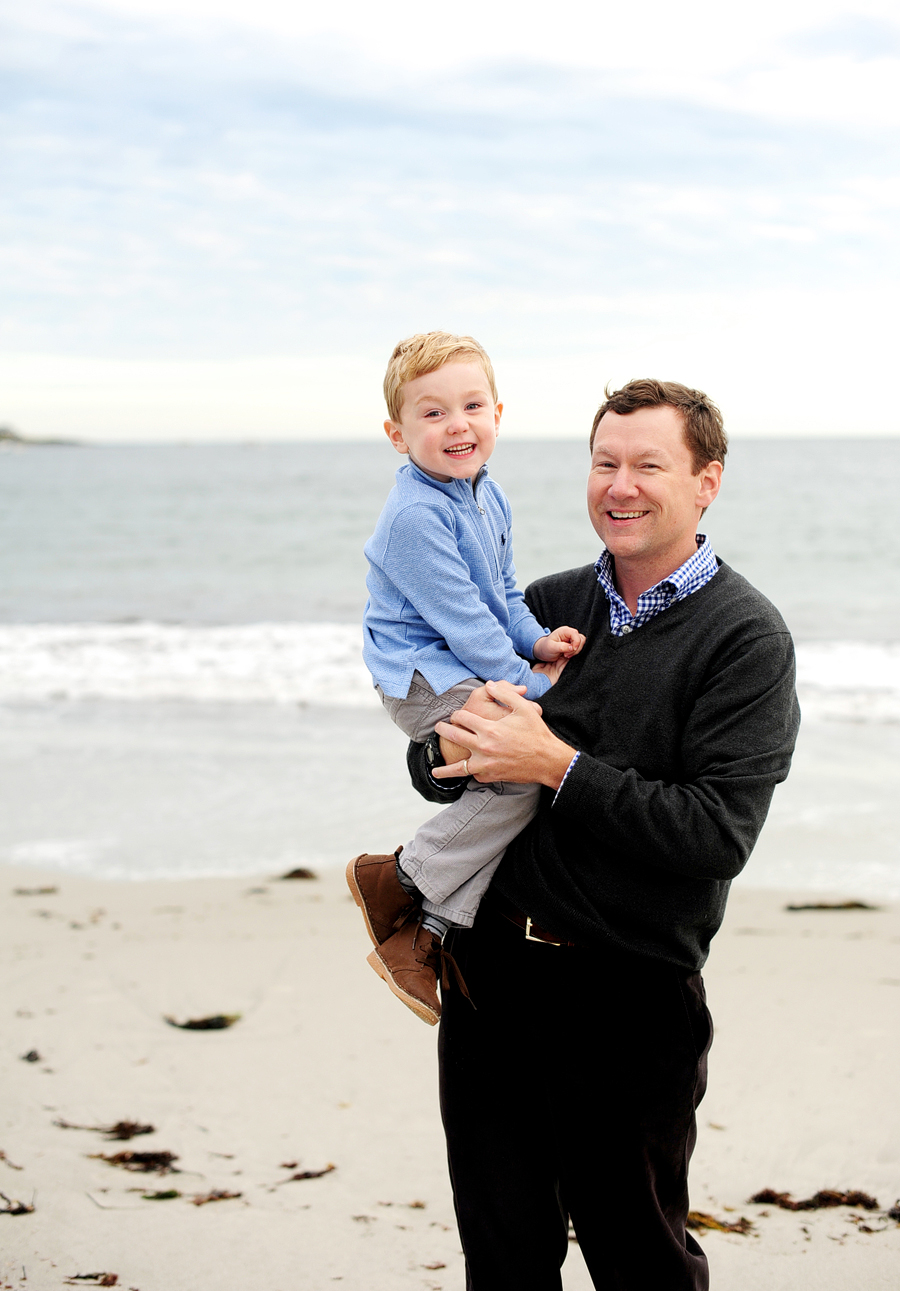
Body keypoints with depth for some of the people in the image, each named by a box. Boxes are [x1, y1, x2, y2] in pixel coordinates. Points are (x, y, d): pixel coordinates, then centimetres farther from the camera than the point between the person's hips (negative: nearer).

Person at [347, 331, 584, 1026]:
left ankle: (428, 931, 0)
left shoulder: (488, 498, 11)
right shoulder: (417, 516, -20)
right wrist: (525, 684, -16)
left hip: (471, 673, 10)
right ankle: (398, 877, -10)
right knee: (525, 771, -23)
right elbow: (461, 617, -21)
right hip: (425, 678, -10)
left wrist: (536, 639, 3)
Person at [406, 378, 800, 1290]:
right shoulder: (550, 605, 9)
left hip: (630, 1000, -5)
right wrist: (449, 748, -12)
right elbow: (431, 766, 12)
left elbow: (717, 836, -18)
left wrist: (557, 766, -20)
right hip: (491, 967, 5)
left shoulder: (744, 638, -8)